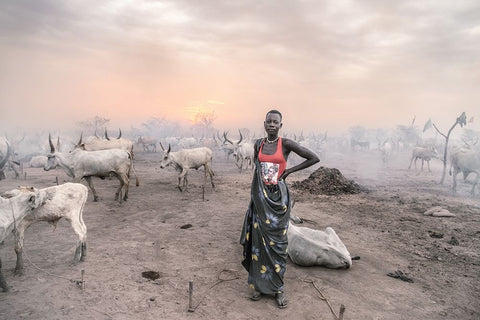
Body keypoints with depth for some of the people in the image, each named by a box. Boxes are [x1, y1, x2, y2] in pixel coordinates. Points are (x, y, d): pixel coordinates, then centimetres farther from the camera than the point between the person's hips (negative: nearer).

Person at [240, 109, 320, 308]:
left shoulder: (286, 144, -7)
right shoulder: (258, 144, 5)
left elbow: (314, 158, -6)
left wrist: (289, 171, -5)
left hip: (278, 197, -3)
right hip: (260, 197, 3)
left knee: (276, 241, 2)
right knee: (259, 240, 6)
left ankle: (278, 287, 15)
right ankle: (260, 284, 19)